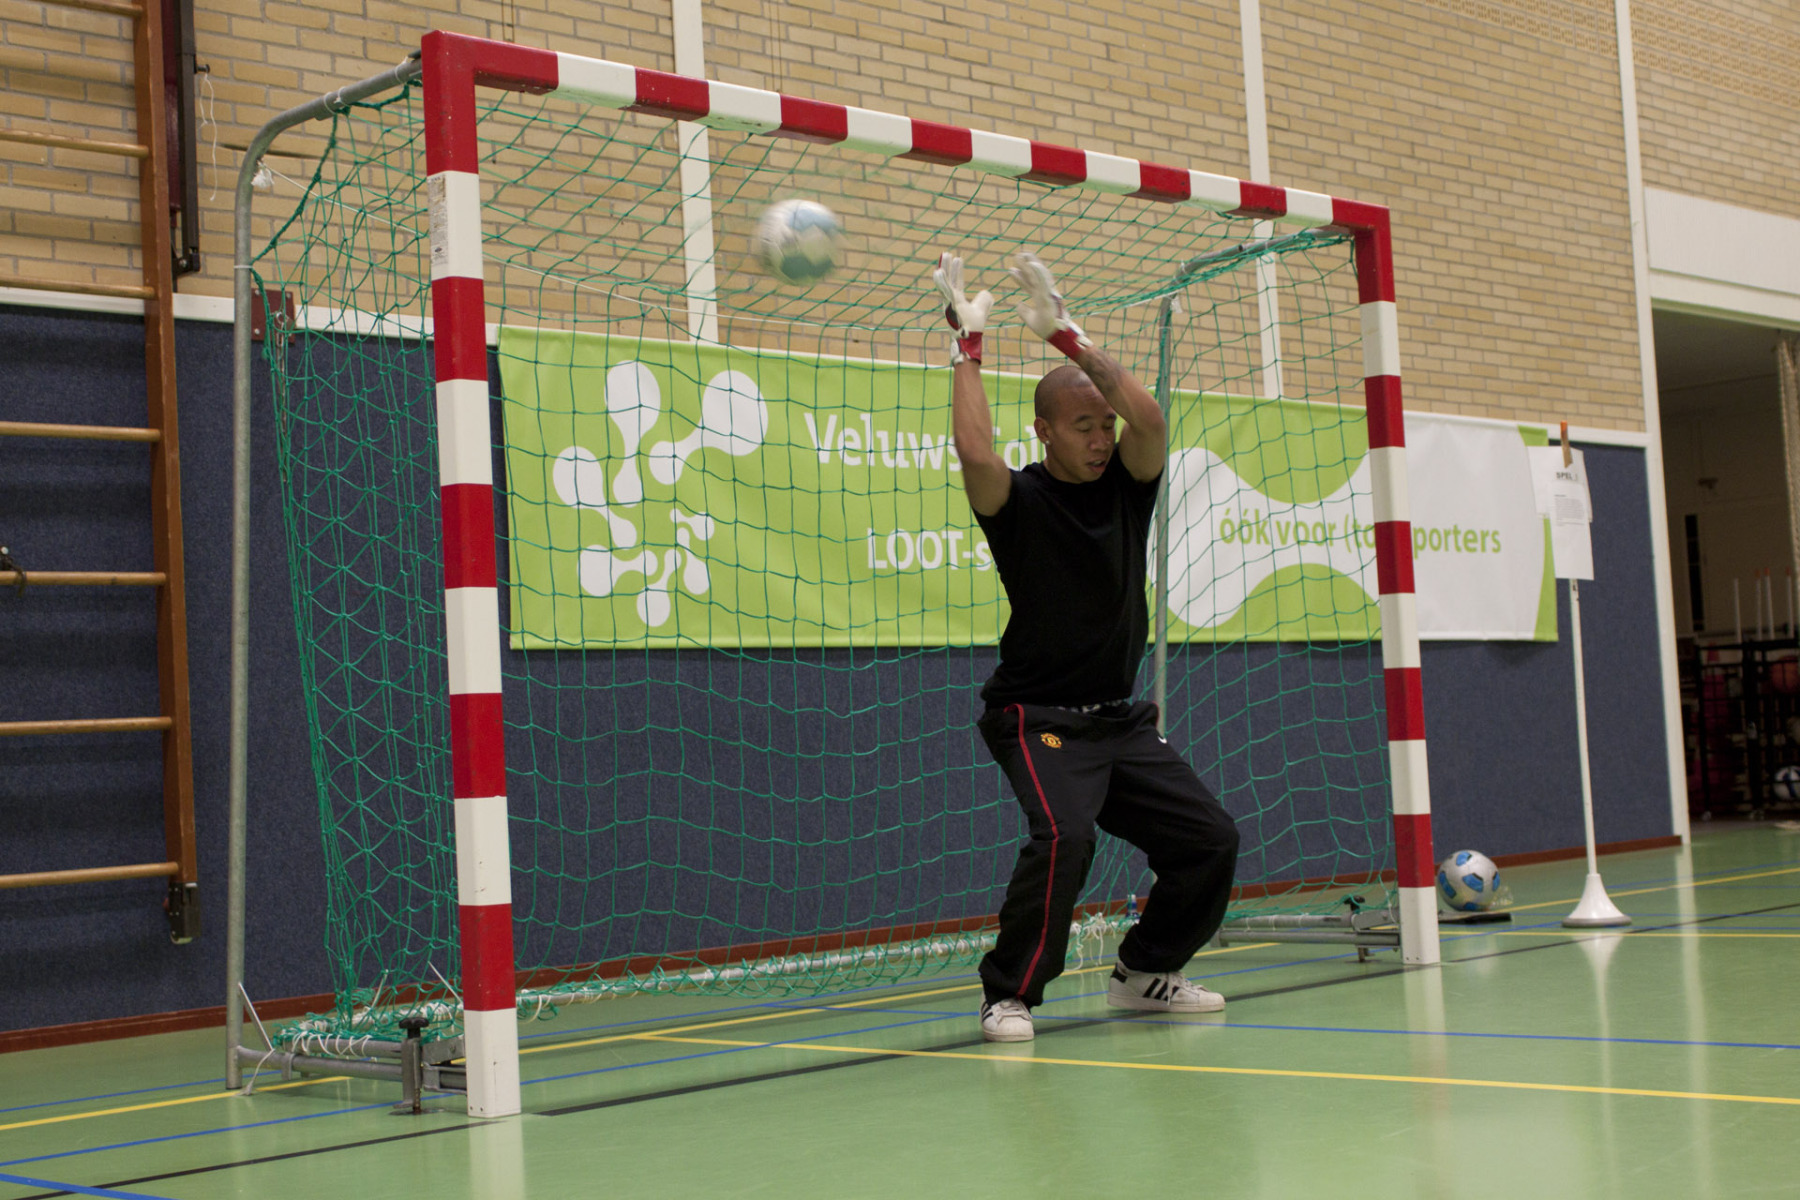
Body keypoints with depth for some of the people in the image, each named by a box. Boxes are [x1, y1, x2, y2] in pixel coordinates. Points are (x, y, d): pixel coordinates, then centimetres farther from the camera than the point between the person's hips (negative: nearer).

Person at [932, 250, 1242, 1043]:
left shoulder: (1126, 487, 5)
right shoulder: (1021, 500, -8)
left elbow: (1149, 416, -14)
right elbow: (976, 453, -31)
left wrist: (1068, 336, -15)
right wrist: (968, 345, -22)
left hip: (1121, 719, 6)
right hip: (1038, 718, -6)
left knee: (1209, 839, 2)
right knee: (1064, 835, -29)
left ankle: (1144, 973, 22)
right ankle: (1008, 996, -15)